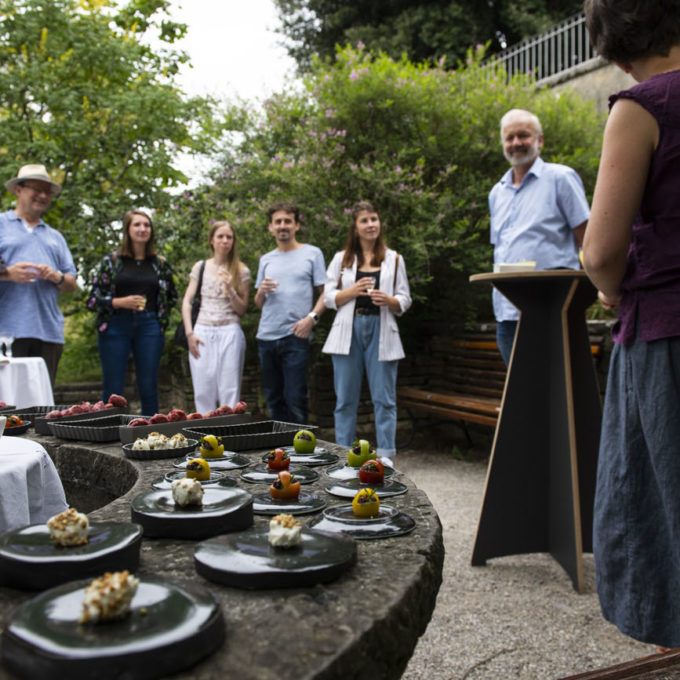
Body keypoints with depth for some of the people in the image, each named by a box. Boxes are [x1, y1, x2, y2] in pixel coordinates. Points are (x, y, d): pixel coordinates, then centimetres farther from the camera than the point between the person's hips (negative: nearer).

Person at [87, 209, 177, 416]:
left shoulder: (160, 263, 10)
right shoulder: (111, 261, 4)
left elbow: (172, 296, 23)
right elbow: (93, 300, 1)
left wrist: (161, 316, 9)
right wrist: (119, 302, -14)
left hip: (149, 327, 2)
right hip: (116, 327, -1)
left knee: (149, 388, 5)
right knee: (113, 389, 0)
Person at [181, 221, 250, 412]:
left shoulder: (241, 271, 5)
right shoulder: (200, 267, 9)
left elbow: (242, 310, 3)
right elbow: (187, 301, 7)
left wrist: (230, 289, -13)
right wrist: (189, 332, -3)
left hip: (229, 333, -1)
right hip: (202, 332, 2)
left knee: (229, 391, -2)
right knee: (203, 391, 3)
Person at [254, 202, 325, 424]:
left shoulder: (312, 254, 5)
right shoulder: (266, 260, 17)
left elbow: (325, 293, 2)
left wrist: (312, 317, -14)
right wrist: (261, 291, -2)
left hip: (295, 337, -5)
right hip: (266, 337, 5)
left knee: (295, 399, -8)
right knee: (273, 399, 11)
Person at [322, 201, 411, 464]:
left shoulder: (394, 259, 13)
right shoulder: (341, 258, 13)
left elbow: (405, 300, 10)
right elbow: (328, 297, 7)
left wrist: (388, 300, -11)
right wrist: (353, 290, -10)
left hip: (381, 330, 0)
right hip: (349, 330, 1)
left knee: (384, 397, -2)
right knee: (345, 398, 3)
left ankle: (386, 455, 5)